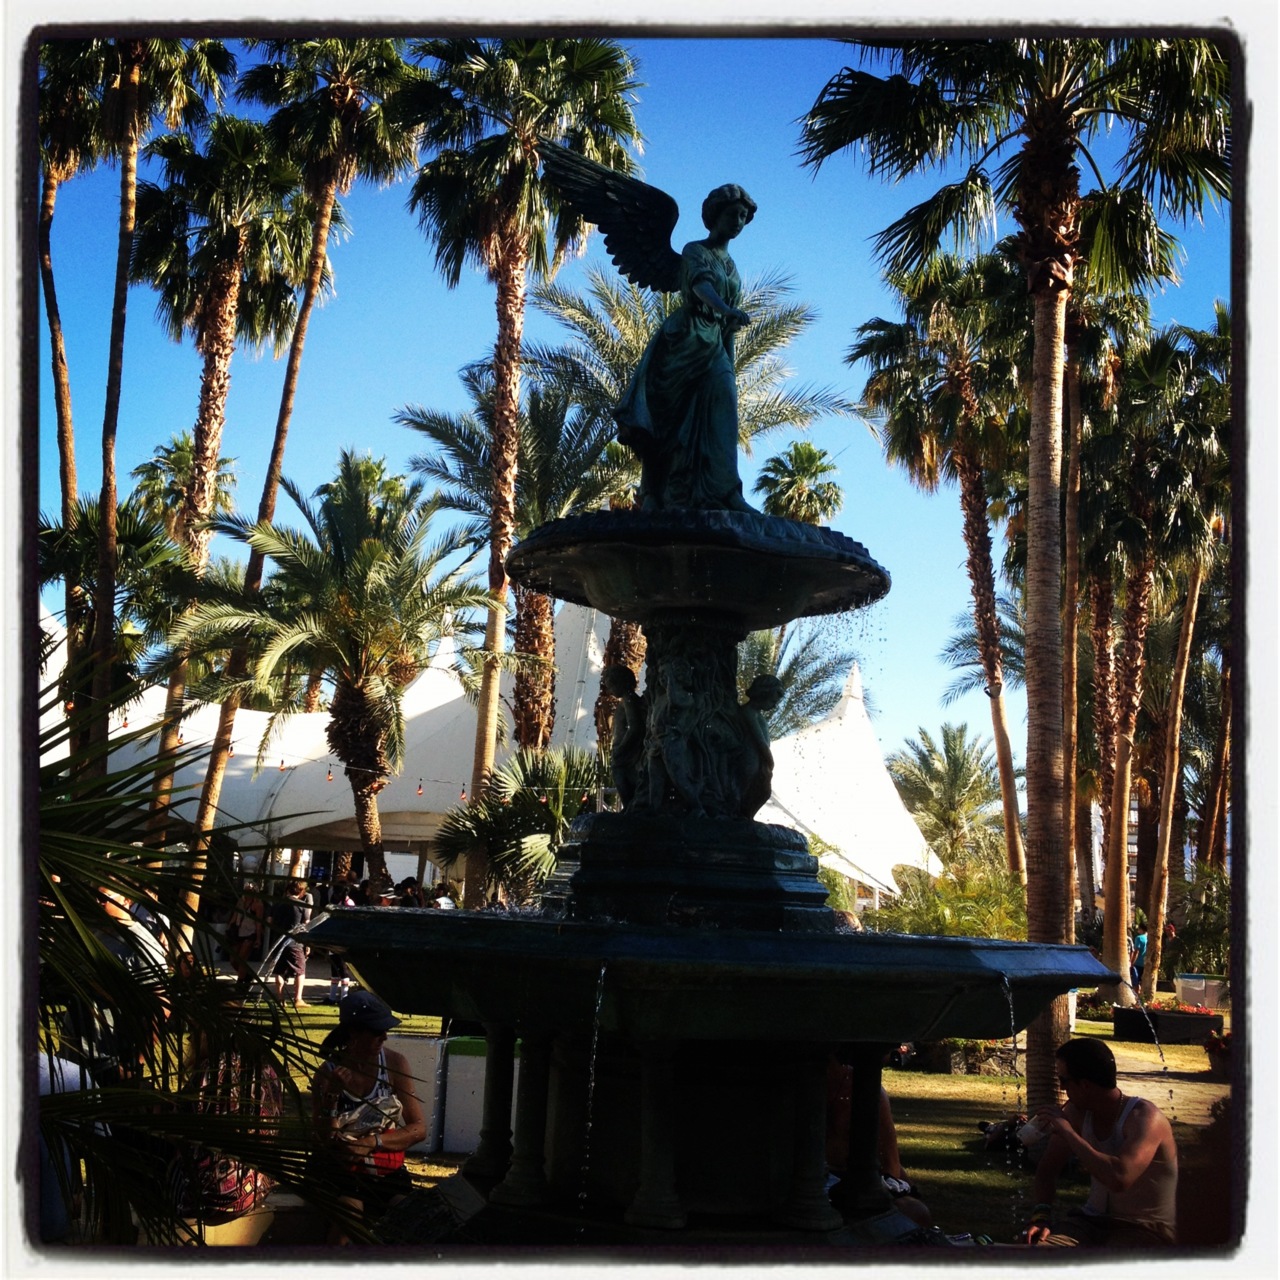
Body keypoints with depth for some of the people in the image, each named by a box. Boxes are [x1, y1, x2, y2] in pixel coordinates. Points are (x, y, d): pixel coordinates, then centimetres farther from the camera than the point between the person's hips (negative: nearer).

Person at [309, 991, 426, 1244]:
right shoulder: (328, 1073, -5)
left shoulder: (395, 1063, -2)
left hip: (388, 1172, 2)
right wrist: (332, 1095, -21)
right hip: (341, 1173, -2)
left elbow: (419, 1128, -1)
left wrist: (372, 1142, -15)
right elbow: (324, 1142, -6)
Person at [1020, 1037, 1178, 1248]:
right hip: (1093, 1221, 6)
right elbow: (1047, 1168, 8)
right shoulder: (1077, 1112, -1)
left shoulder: (1144, 1117, -22)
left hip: (1145, 1230, -6)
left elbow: (1120, 1178, -39)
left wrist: (1069, 1133, -29)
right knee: (1030, 1245, -19)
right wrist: (1041, 1215, -10)